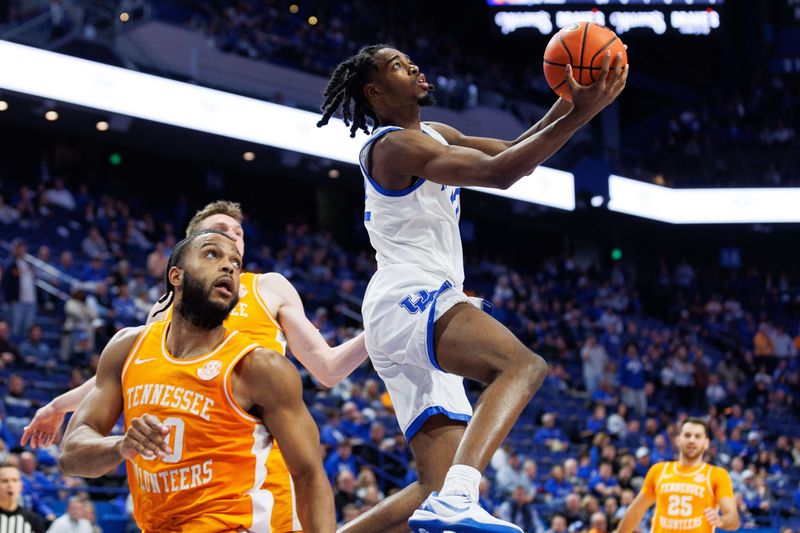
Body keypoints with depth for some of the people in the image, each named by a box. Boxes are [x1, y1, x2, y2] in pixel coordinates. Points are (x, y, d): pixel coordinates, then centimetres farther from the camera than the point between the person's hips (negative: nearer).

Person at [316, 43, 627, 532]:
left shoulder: (433, 135, 22)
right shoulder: (395, 145, -9)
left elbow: (514, 156, 22)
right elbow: (499, 173, -19)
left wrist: (567, 104, 7)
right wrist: (579, 115, -20)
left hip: (419, 308, 10)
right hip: (408, 300, -10)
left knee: (441, 483, 4)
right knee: (523, 365, -34)